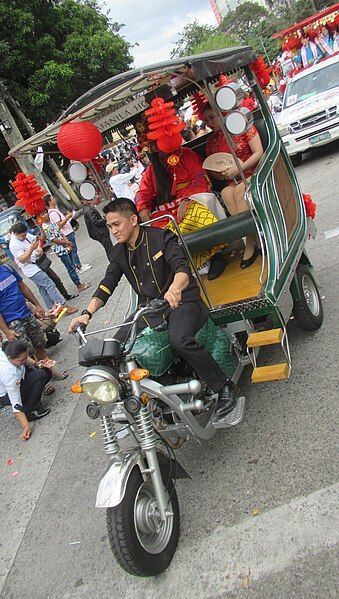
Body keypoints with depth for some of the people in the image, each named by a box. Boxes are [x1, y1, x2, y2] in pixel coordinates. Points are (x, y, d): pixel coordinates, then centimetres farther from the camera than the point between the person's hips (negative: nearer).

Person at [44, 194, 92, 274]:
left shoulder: (54, 210, 12)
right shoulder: (53, 213, -21)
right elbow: (59, 225, -25)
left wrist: (67, 216, 12)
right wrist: (67, 217, -25)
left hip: (68, 232, 10)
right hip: (67, 234, -10)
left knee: (72, 250, 15)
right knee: (73, 250, -3)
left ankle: (78, 265, 24)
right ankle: (79, 267, 4)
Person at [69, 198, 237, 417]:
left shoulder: (161, 237, -8)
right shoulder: (120, 252, 10)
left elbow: (182, 268, -24)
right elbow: (107, 284, 4)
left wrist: (174, 288, -48)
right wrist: (87, 313, -13)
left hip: (181, 301, -6)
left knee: (179, 339, -36)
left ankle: (224, 386, -17)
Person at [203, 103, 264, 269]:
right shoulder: (211, 142, 14)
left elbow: (259, 153, -6)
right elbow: (212, 170, 21)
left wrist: (238, 168, -16)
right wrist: (223, 175, -2)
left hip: (254, 173, -3)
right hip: (233, 182, 3)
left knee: (239, 190, -35)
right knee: (226, 193, -31)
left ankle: (250, 244, -33)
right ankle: (253, 239, -35)